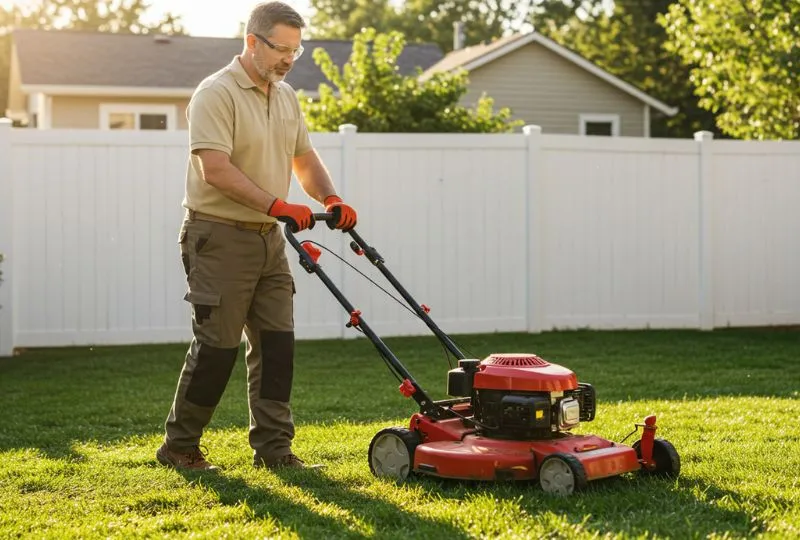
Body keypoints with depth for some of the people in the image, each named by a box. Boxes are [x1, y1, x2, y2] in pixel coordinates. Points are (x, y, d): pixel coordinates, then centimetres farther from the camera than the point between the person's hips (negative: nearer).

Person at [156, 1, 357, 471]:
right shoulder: (217, 94, -14)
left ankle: (273, 447, 10)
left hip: (268, 238, 8)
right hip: (221, 237, -8)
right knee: (218, 345, -4)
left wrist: (330, 198, 0)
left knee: (276, 342, 4)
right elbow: (216, 170, -23)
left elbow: (304, 157, 19)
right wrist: (278, 206, -27)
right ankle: (180, 446, 11)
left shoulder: (286, 97, 13)